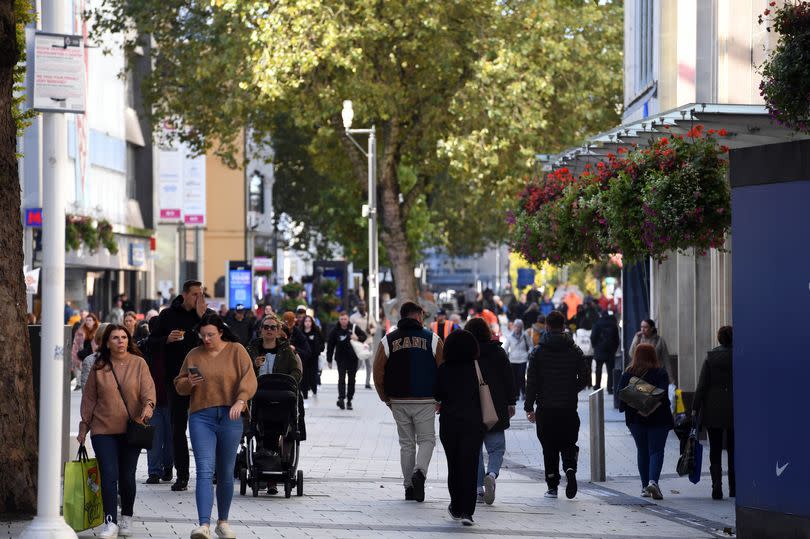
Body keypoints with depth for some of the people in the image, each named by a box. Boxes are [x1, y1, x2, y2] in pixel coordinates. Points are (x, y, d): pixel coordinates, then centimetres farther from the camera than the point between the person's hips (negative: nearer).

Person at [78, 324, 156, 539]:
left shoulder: (138, 363, 2)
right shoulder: (99, 368, 5)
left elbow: (148, 388, -7)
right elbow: (89, 398, 10)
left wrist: (148, 405, -28)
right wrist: (84, 427, 9)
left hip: (132, 430, 0)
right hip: (104, 430, 0)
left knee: (127, 476, 8)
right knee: (109, 476, -10)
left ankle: (126, 519, 26)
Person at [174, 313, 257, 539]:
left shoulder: (236, 351, 4)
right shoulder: (194, 355, 10)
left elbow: (249, 378, -6)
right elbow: (179, 386, 16)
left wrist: (240, 400, -23)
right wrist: (189, 383, -7)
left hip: (230, 417, 0)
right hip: (201, 417, 0)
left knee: (226, 473, 9)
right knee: (205, 470, -13)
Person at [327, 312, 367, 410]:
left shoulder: (354, 328, -2)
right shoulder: (335, 331, -4)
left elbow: (364, 336, 9)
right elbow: (330, 346, 0)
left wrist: (358, 338, -15)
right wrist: (329, 360, 0)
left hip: (353, 358, 2)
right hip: (341, 358, -2)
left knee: (351, 379, 7)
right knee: (341, 378, -13)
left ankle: (349, 400, 16)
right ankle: (341, 398, -21)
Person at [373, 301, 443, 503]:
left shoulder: (387, 341, 4)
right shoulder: (432, 339, 0)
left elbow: (378, 374, 1)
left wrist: (386, 399, 13)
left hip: (398, 402, 2)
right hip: (425, 402, -2)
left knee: (406, 444, 11)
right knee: (427, 440, 8)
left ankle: (409, 487, 11)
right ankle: (419, 471, -18)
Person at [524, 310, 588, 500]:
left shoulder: (538, 352, -4)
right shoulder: (574, 351, 1)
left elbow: (531, 382, -5)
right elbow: (584, 378, 2)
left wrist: (529, 407, 1)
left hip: (545, 409, -1)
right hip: (569, 408, 1)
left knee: (549, 448, 7)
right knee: (568, 444, 10)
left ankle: (552, 486, 5)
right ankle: (570, 469, -18)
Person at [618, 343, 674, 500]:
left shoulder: (628, 374, -1)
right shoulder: (661, 374, -8)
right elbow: (663, 394, -16)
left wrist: (625, 409, 9)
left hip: (635, 420, 3)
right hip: (658, 419, -3)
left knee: (642, 451, 14)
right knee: (656, 451, -1)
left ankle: (645, 487, 15)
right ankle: (653, 481, -23)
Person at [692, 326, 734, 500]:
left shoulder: (711, 357, -5)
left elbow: (702, 385, -6)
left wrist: (695, 409, -1)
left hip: (713, 410, -1)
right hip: (734, 410, 1)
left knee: (715, 451, 5)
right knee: (733, 450, 12)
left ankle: (717, 484, -12)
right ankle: (733, 488, 17)